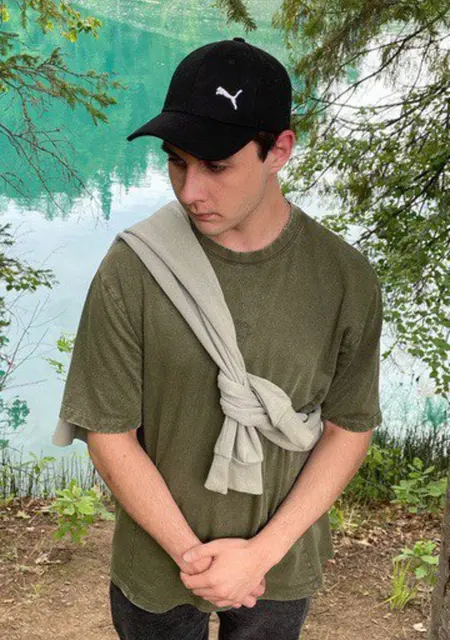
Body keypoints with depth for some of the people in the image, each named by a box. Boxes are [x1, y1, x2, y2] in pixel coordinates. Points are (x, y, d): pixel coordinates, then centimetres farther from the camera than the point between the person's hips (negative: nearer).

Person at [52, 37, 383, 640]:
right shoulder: (131, 272, -18)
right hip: (157, 566, -1)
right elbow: (109, 431, -13)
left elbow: (350, 427, -7)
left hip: (283, 571, 1)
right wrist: (190, 552, -13)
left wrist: (261, 551, -13)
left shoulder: (347, 279, -14)